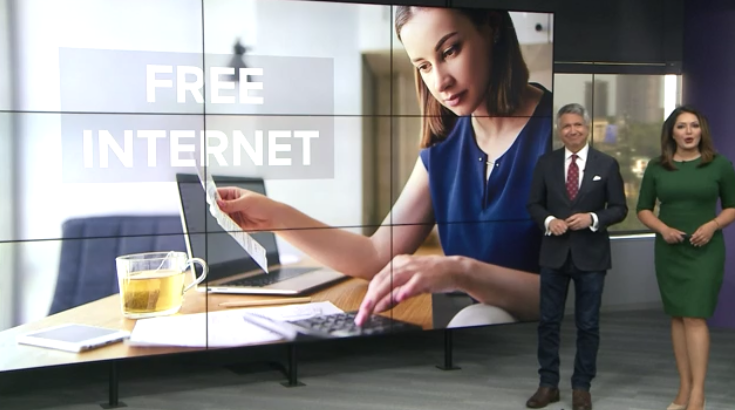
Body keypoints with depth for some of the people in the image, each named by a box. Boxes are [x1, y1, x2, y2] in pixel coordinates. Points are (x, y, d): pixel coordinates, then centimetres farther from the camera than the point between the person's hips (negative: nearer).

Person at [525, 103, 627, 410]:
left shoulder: (607, 164, -1)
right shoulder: (546, 163, 3)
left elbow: (619, 208, -1)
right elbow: (534, 204, 6)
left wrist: (592, 219, -18)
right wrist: (548, 220, -14)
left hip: (591, 255, -1)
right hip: (554, 253, 2)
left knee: (588, 325, 6)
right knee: (549, 321, 6)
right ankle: (548, 385, 18)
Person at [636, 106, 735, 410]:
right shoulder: (656, 167, 2)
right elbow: (643, 209, 8)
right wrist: (663, 229, -10)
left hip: (705, 250, -3)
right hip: (668, 250, 3)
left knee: (695, 316, -10)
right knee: (677, 317, 7)